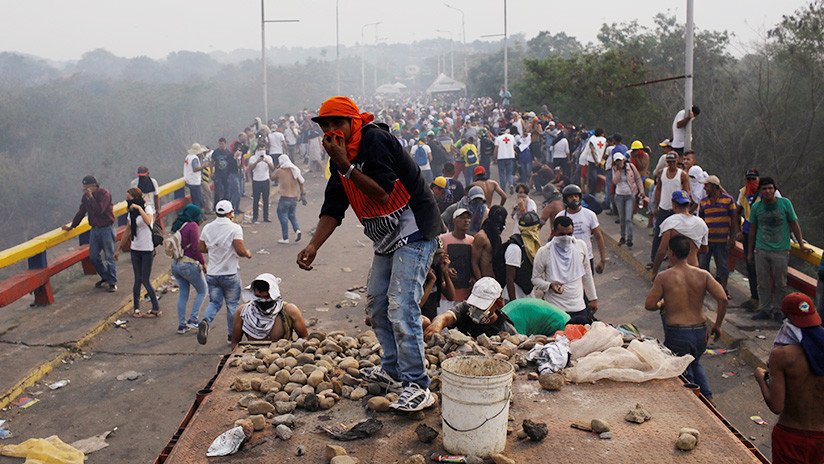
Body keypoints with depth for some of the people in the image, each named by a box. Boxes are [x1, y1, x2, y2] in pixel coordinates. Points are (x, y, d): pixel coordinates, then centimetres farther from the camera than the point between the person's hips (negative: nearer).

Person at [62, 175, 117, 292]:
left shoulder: (104, 194, -14)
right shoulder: (85, 196, 7)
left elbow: (99, 210, -25)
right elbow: (81, 212, 18)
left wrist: (90, 197, -24)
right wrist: (72, 226, 21)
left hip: (106, 229, -7)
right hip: (94, 229, 7)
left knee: (109, 256, -2)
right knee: (93, 256, 8)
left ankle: (112, 282, 7)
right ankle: (105, 278, 24)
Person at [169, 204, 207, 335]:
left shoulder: (177, 226, 11)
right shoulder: (192, 226, -14)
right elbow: (196, 248, -16)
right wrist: (203, 263, -6)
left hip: (176, 264, 8)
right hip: (189, 265, -8)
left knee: (183, 294, 14)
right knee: (202, 291, 9)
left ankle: (181, 324, 15)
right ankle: (192, 319, 2)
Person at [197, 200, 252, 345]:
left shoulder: (207, 228, 1)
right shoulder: (235, 228, -13)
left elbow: (200, 248, 9)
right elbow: (240, 250, -21)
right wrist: (247, 254, 0)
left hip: (212, 274, 4)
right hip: (230, 274, -3)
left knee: (214, 302, 15)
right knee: (232, 304, 12)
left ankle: (205, 321, -14)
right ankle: (232, 335, 21)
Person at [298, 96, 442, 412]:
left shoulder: (375, 140, -20)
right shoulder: (340, 155, 7)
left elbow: (383, 194, -26)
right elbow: (333, 207, 7)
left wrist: (345, 165, -26)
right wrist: (313, 246, -5)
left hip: (414, 235, -10)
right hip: (387, 239, 10)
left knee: (401, 309, -14)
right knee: (377, 303, 15)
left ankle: (417, 386, -6)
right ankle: (392, 370, 30)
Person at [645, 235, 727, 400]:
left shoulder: (663, 277, -7)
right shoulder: (703, 275, 1)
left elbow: (649, 305, -7)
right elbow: (722, 299, -8)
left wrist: (661, 305, 16)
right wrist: (717, 325, 3)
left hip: (676, 334, -4)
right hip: (701, 331, 4)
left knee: (684, 372, 15)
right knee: (695, 363, 31)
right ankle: (707, 397, 22)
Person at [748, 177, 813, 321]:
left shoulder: (785, 203, -3)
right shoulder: (756, 207, 2)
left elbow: (794, 224, 5)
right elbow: (752, 230, 11)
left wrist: (801, 245, 2)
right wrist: (750, 251, 13)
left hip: (781, 251, -2)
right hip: (761, 250, 2)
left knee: (781, 283, 4)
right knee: (763, 282, 6)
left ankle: (779, 310, 19)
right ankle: (766, 309, 19)